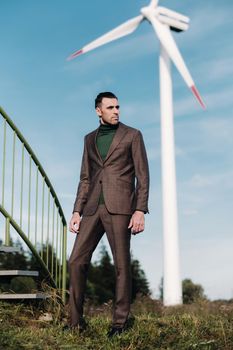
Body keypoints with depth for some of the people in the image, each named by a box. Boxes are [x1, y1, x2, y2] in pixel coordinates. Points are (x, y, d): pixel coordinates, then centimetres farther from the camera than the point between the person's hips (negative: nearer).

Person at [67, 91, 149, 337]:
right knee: (77, 261, 0)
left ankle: (120, 323, 9)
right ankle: (76, 321, 11)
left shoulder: (132, 135, 5)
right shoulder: (90, 139, 18)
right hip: (93, 208, 4)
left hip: (119, 207, -4)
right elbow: (85, 178, 17)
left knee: (121, 265, -2)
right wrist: (77, 211, 8)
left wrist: (140, 211, -11)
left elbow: (142, 176, -1)